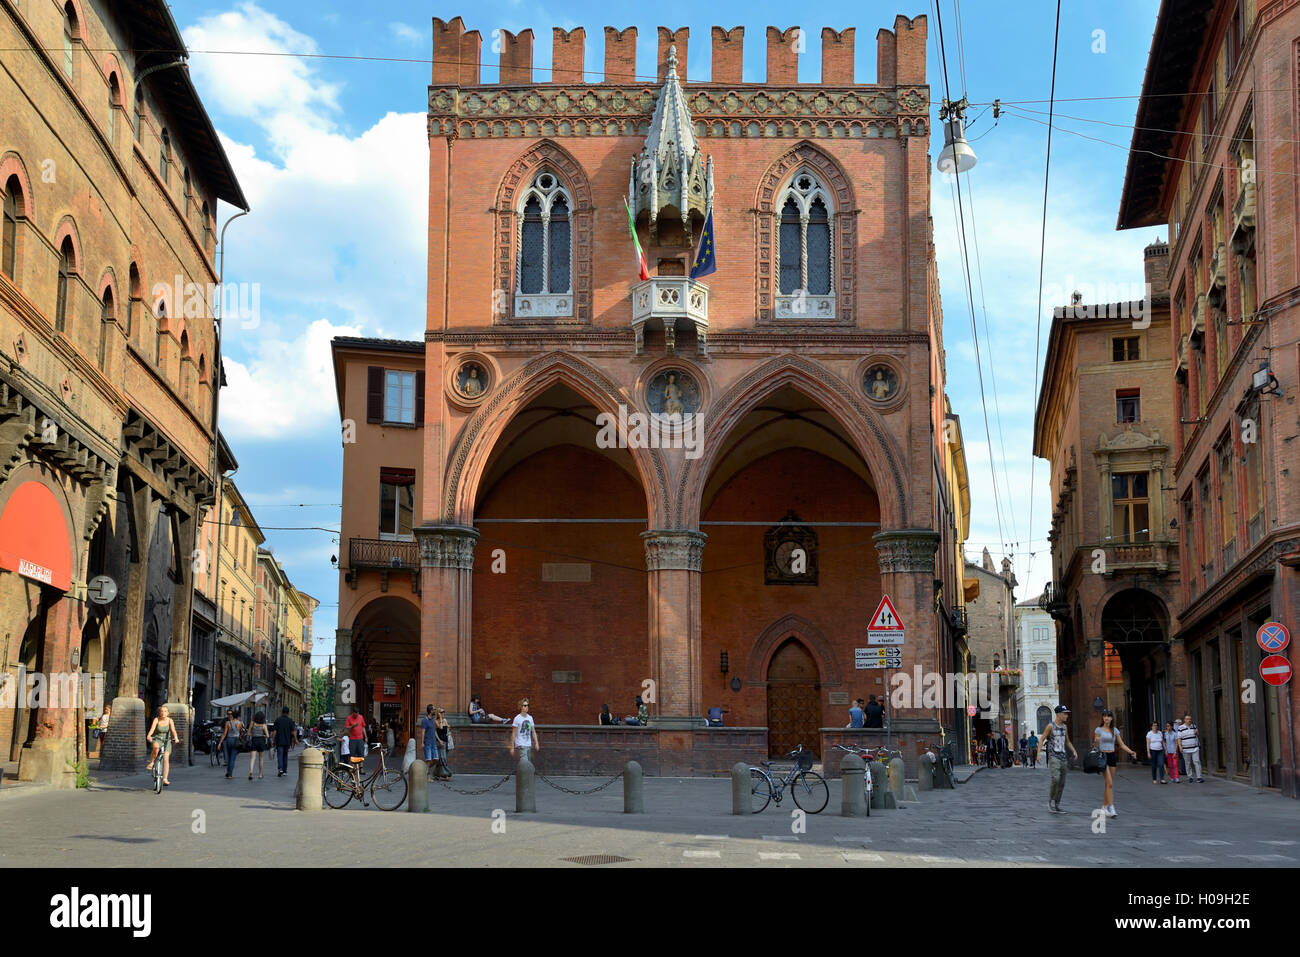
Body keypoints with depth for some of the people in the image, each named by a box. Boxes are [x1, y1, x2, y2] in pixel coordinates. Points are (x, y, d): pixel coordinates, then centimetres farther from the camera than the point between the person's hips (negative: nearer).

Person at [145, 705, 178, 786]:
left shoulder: (170, 720, -4)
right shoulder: (156, 720, -7)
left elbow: (173, 730, -17)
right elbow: (152, 728, -22)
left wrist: (175, 738, -36)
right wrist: (148, 736, -42)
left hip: (166, 741, 1)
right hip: (157, 740, -1)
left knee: (166, 759, -15)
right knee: (156, 747, -38)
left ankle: (165, 779, -14)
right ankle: (151, 763, -18)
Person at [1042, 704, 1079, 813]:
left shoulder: (1064, 727, 13)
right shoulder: (1050, 726, -6)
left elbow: (1067, 742, 23)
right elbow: (1041, 740, -6)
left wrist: (1074, 751, 6)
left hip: (1063, 757, 7)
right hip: (1053, 757, -7)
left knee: (1062, 782, 5)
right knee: (1055, 779, -21)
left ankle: (1056, 804, 14)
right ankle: (1050, 802, -8)